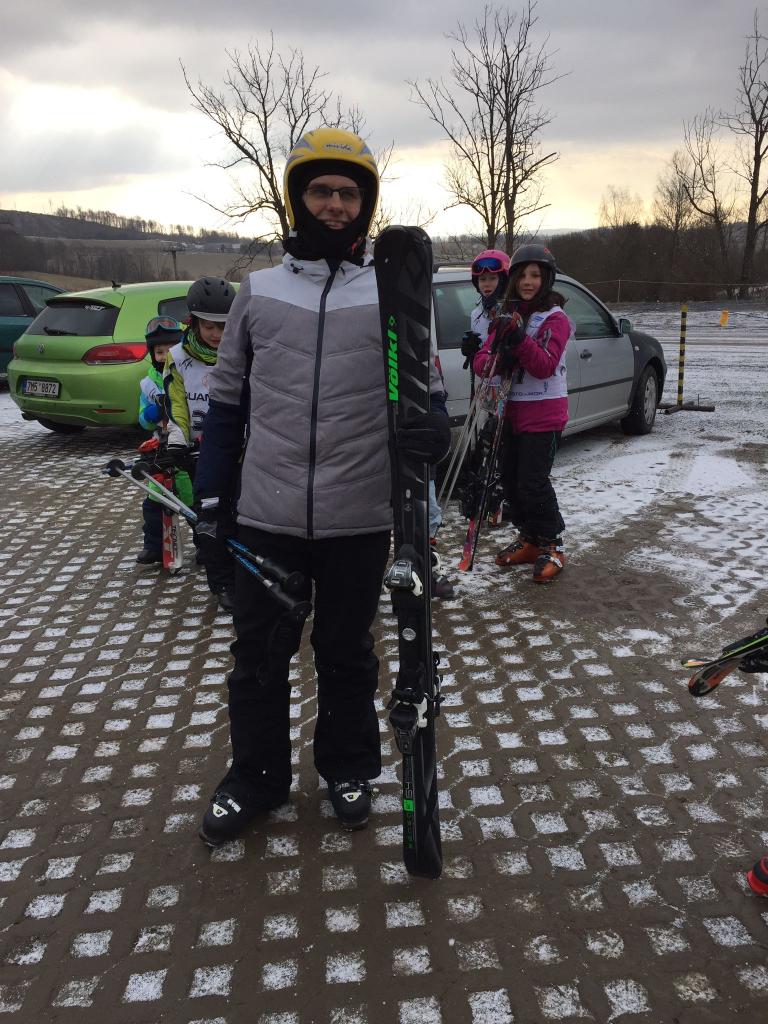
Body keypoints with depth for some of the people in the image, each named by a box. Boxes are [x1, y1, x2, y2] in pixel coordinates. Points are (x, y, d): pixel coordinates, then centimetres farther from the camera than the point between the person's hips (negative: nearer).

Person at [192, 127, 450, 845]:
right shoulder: (258, 292, 7)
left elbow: (424, 386, 5)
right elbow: (228, 399, 12)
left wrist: (431, 426, -18)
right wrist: (211, 489, 8)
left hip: (359, 520, -1)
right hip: (265, 517, 1)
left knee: (347, 655, 14)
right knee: (259, 656, 11)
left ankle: (348, 770, 35)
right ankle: (256, 778, 32)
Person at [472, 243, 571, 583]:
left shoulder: (555, 318, -7)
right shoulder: (507, 316, 11)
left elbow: (545, 365, -20)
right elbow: (481, 360, 3)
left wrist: (520, 340, -33)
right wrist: (497, 360, -20)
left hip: (544, 414, -6)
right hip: (513, 411, 6)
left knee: (533, 481, -9)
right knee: (510, 478, 10)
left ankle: (552, 547, 8)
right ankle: (528, 539, 27)